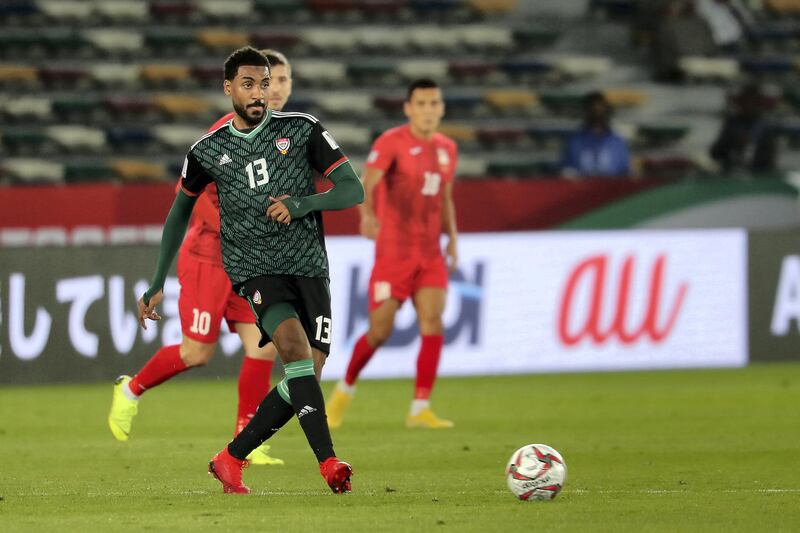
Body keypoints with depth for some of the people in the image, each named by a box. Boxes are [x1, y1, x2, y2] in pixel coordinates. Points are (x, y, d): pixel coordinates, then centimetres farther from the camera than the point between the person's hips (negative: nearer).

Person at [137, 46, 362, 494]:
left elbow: (354, 191, -2)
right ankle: (329, 462, -33)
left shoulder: (302, 130, 0)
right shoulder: (209, 151, 4)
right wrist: (158, 285, 18)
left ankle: (231, 461, 12)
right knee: (295, 344, -28)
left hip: (309, 268, 2)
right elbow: (181, 212, 19)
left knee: (308, 376, -6)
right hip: (255, 270, -2)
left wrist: (304, 203, -21)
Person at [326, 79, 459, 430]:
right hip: (393, 251, -5)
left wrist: (452, 237, 10)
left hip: (430, 253, 5)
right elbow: (366, 185, -22)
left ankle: (420, 410, -7)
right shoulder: (391, 143, -8)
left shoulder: (446, 149, 12)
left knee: (433, 326, -11)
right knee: (380, 331, -2)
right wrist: (367, 215, -42)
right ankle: (345, 390, 24)